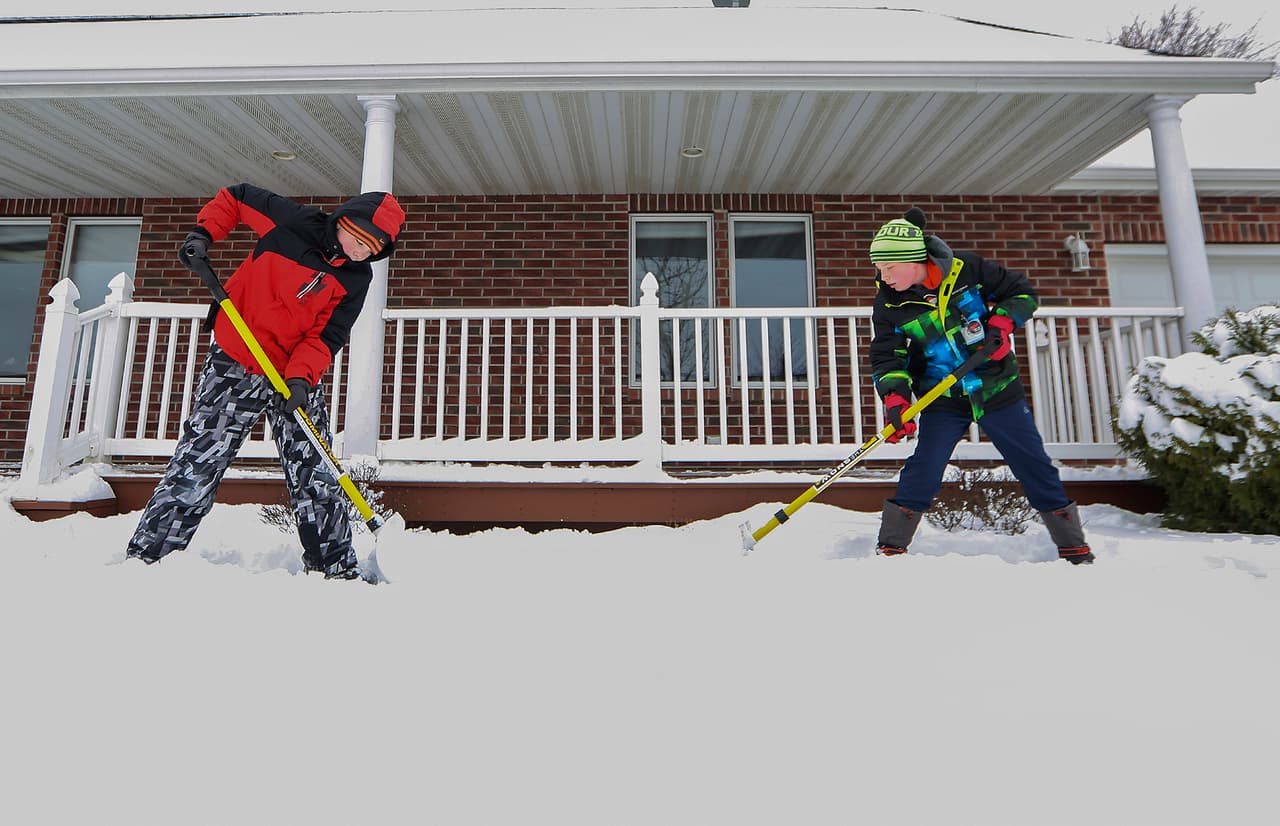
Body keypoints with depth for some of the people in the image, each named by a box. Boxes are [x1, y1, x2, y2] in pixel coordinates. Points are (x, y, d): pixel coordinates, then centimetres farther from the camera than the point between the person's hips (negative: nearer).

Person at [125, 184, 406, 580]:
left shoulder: (356, 278, -3)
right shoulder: (292, 220, -8)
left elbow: (325, 338, -8)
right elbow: (234, 197, 9)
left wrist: (300, 377, -22)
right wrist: (204, 232, -5)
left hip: (298, 376, 2)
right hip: (235, 363, -2)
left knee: (316, 475, 2)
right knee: (198, 462, -2)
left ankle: (336, 566, 12)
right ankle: (146, 555, 13)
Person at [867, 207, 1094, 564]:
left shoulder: (967, 269, -10)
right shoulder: (889, 303, -8)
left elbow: (1022, 292, 2)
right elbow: (887, 357, -8)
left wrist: (1001, 323, -15)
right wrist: (895, 399, -23)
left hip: (998, 390, 1)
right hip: (941, 399, 0)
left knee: (1035, 467, 8)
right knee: (922, 474, -12)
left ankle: (1074, 548, 25)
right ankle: (890, 548, 3)